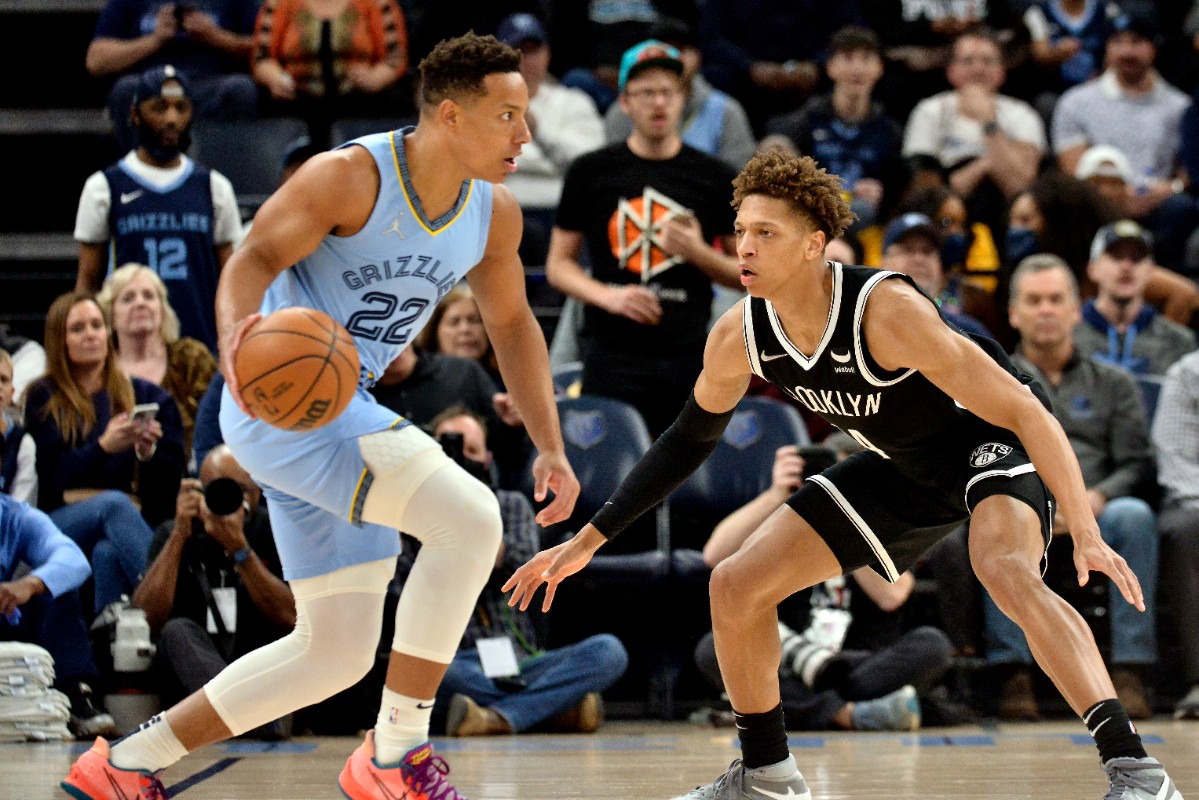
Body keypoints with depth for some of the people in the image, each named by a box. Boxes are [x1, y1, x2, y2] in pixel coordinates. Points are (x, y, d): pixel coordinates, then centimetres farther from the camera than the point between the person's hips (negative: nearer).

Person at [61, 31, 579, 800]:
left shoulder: (495, 213, 5)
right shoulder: (351, 176, -16)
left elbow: (513, 325, 17)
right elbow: (253, 259, -22)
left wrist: (551, 448, 10)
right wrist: (236, 331, -44)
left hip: (344, 411, 9)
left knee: (336, 654, 11)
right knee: (471, 519, -25)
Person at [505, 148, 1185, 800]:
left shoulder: (885, 311, -34)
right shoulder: (739, 337, -15)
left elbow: (1022, 409, -34)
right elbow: (690, 439, 5)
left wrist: (1086, 534, -41)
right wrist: (588, 541, 3)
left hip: (995, 441, -7)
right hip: (906, 468, 7)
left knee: (1005, 569, -38)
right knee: (736, 586, 1)